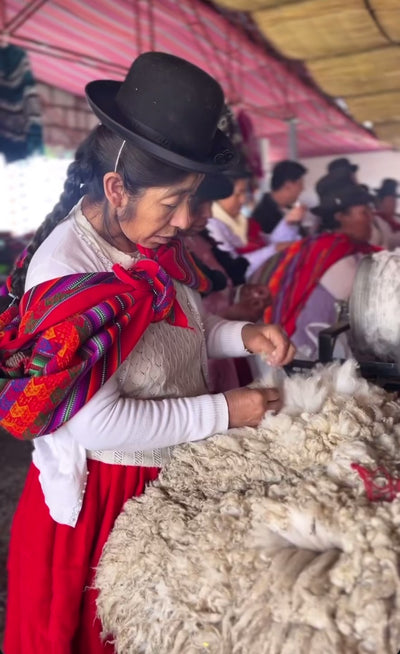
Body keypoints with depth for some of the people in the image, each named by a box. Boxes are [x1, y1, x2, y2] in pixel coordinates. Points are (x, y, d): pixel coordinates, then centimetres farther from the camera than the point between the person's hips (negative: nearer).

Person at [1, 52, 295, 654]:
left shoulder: (149, 239, -6)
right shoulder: (64, 270, -26)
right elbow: (99, 422, -27)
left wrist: (243, 335, -10)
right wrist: (222, 412, -22)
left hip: (171, 472, 7)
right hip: (99, 494, -6)